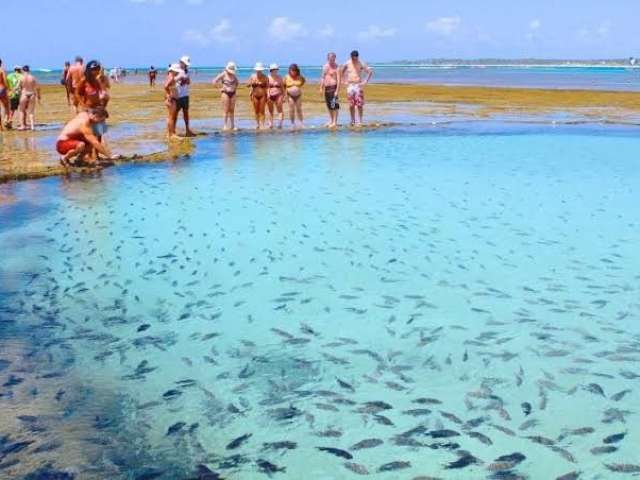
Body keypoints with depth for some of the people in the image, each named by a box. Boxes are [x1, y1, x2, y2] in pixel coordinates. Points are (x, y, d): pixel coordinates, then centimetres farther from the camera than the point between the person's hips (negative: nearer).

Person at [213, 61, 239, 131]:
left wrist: (235, 88, 12)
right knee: (226, 110, -7)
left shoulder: (234, 75, 8)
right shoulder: (223, 75, -8)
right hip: (225, 93, -5)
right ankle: (225, 125, -4)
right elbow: (214, 81, -9)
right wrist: (220, 88, -8)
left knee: (232, 110, 6)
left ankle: (232, 125, 10)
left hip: (232, 93, 5)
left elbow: (238, 82, 26)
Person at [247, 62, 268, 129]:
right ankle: (257, 124, 16)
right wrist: (252, 82, -18)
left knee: (262, 111, -5)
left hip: (262, 96, -2)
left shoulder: (265, 77, -1)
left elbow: (267, 87, -2)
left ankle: (262, 125, -5)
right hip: (255, 95, 2)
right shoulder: (252, 76, 5)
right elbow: (247, 85, 3)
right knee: (256, 111, 6)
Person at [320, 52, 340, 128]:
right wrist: (321, 88, 12)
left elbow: (338, 79, -14)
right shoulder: (325, 66, 11)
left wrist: (337, 90, -20)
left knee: (334, 105, -9)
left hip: (333, 87, -7)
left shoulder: (336, 67, -9)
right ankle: (331, 120, 23)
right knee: (328, 104, 13)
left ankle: (335, 122, -6)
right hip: (326, 87, 7)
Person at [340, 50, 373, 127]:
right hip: (350, 86, 2)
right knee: (351, 105, 4)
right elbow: (341, 71, 20)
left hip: (358, 85, -2)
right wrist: (341, 80, 10)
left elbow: (370, 71, -2)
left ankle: (360, 121, -1)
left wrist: (366, 81, -9)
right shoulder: (347, 64, 4)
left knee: (359, 104, -6)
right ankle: (353, 121, 15)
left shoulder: (361, 64, -3)